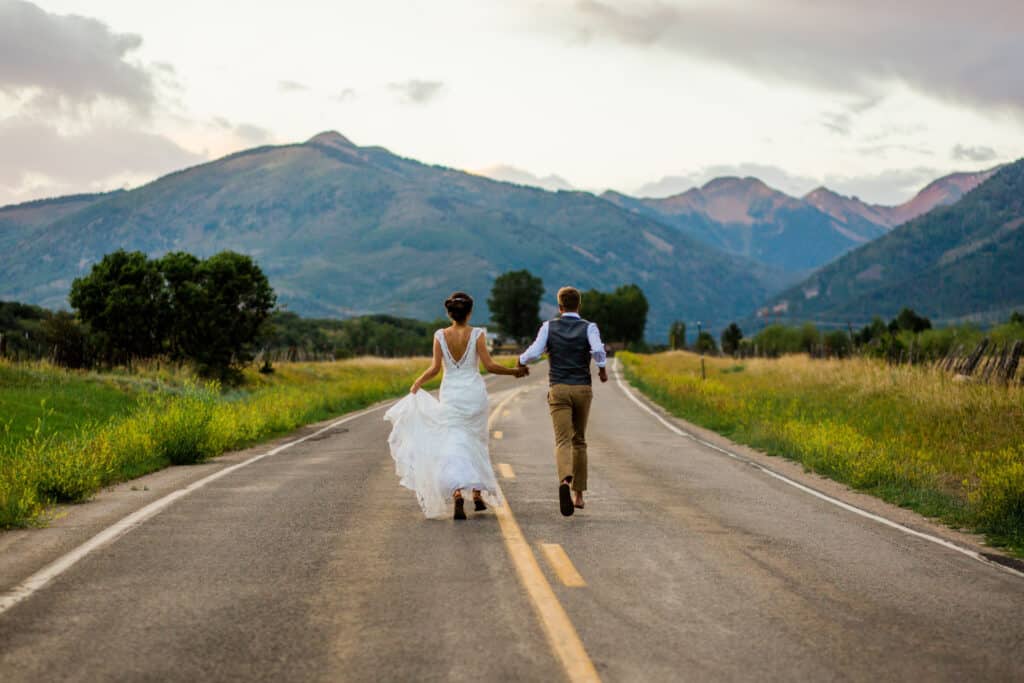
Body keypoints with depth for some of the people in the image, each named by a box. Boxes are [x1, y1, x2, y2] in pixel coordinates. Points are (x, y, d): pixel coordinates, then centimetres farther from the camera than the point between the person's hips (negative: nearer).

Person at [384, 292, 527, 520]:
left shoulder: (440, 336, -4)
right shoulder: (477, 334, -6)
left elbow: (435, 368, -5)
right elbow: (489, 366, -9)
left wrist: (417, 383, 12)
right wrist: (515, 371, 5)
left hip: (450, 395, 0)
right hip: (474, 392, 0)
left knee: (452, 447, -2)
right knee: (476, 443, 17)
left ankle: (457, 495, -23)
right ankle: (478, 495, 22)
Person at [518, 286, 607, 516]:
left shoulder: (549, 327, 2)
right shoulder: (589, 328, 0)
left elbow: (534, 352, -9)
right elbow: (598, 350, -19)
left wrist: (521, 362, 11)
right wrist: (602, 369, -2)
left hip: (558, 389, -1)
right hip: (582, 389, 1)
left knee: (563, 441, -10)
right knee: (579, 441, 18)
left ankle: (564, 480, -41)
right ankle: (579, 495, 22)